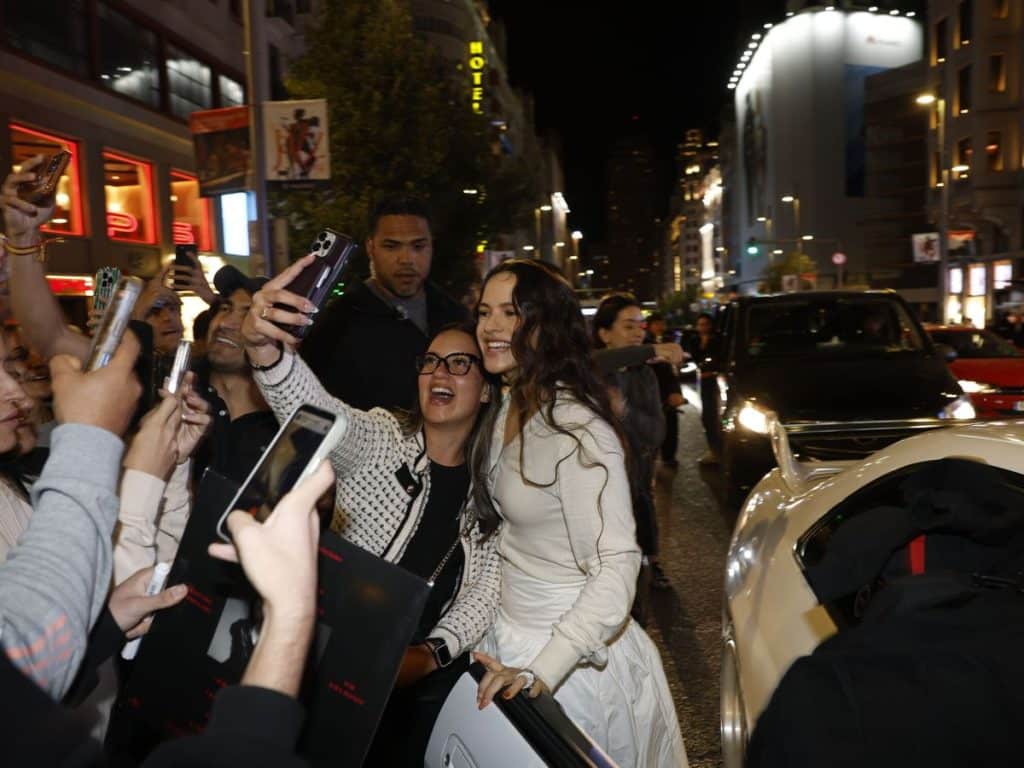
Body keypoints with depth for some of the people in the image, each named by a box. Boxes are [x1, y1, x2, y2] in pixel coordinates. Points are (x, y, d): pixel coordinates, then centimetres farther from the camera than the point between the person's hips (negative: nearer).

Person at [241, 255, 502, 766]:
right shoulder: (380, 441, -6)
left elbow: (486, 588, -2)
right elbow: (315, 410, -27)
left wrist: (432, 653, -17)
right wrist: (264, 346, -46)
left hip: (430, 672, 2)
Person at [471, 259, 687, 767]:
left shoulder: (575, 429, -24)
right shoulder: (508, 411, 3)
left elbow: (615, 569, -28)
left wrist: (540, 672, -33)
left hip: (575, 654, -7)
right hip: (511, 641, 8)